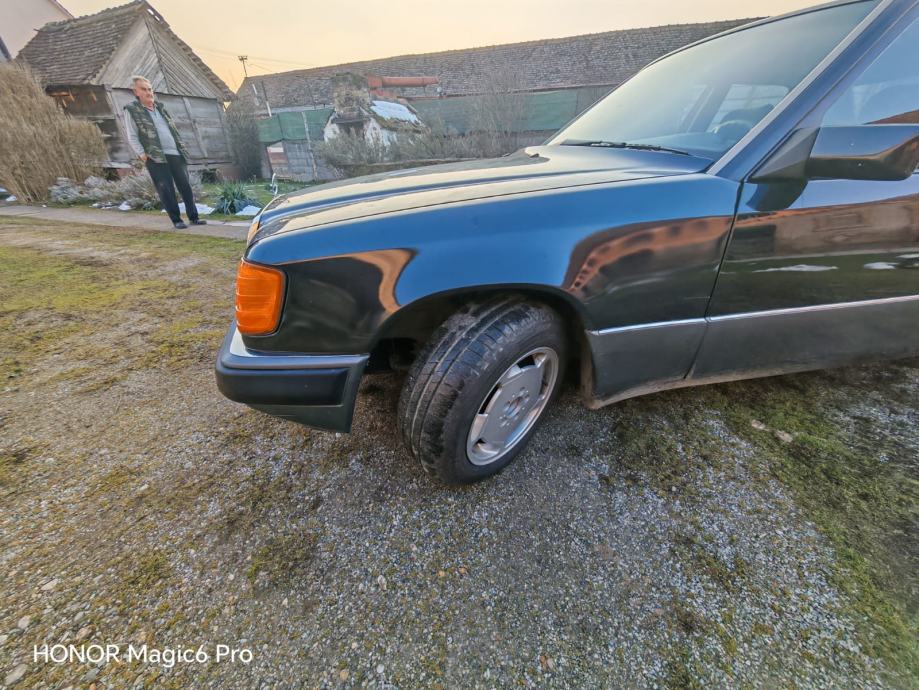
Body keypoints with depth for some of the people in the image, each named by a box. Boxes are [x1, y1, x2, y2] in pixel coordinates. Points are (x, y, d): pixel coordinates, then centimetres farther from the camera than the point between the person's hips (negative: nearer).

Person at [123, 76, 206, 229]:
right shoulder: (132, 110, 2)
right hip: (156, 157, -5)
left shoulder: (160, 107, 18)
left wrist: (182, 148, 13)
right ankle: (176, 220, -3)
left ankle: (193, 217, 8)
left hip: (175, 154, 5)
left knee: (185, 186, 2)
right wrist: (142, 154, -11)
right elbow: (132, 138, -1)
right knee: (166, 189, -7)